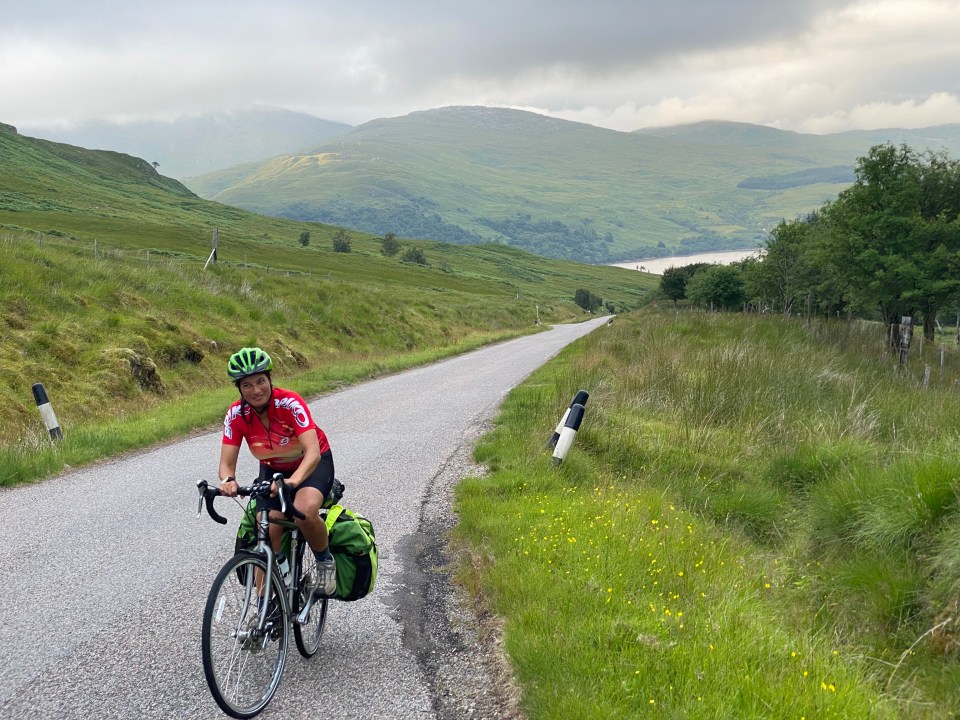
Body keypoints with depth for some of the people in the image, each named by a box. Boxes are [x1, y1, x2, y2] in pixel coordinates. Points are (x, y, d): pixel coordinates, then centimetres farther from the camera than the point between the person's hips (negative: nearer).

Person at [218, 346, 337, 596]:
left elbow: (313, 452, -40)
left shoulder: (290, 403, -30)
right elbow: (226, 463, -22)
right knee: (266, 536, -9)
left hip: (313, 464, -4)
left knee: (304, 513, -34)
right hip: (273, 470, 4)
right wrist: (228, 481, -46)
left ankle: (326, 562, -5)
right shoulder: (236, 414, -20)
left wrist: (294, 480, -59)